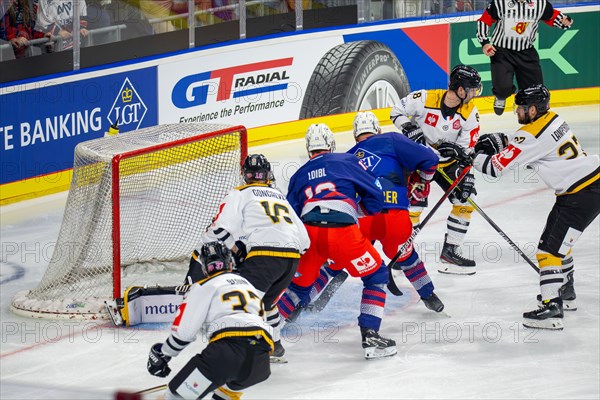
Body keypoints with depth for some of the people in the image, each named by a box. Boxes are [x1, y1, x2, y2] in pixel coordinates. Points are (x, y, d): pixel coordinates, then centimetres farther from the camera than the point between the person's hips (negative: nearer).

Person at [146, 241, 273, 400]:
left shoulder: (204, 287, 14)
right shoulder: (246, 283, 34)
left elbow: (184, 331, 8)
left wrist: (162, 354, 24)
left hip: (228, 348, -6)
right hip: (261, 360, 6)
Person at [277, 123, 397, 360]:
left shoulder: (299, 175, 27)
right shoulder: (347, 161, 18)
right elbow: (375, 194, 15)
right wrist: (364, 212, 35)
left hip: (308, 232, 3)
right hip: (343, 230, -3)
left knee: (299, 285, 24)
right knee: (376, 276, 16)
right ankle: (369, 336, 4)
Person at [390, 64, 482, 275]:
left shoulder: (470, 113, -11)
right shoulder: (424, 99, -23)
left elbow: (467, 149, -7)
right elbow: (397, 112, -8)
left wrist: (465, 175, -16)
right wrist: (410, 129, -24)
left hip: (447, 162, 5)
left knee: (466, 199, -3)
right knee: (415, 205, -15)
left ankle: (450, 250, 9)